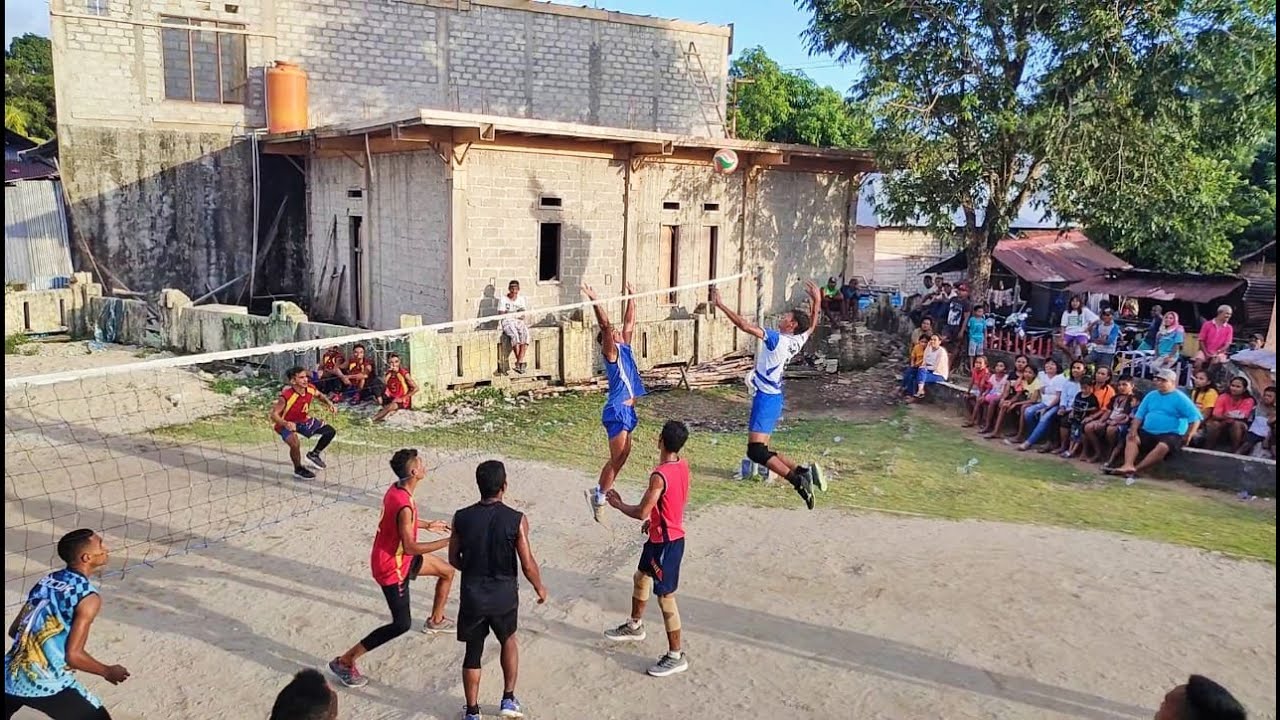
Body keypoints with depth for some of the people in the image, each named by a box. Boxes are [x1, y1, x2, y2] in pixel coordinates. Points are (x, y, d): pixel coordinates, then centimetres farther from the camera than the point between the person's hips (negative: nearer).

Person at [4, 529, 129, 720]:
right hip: (45, 684, -7)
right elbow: (73, 655, -16)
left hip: (10, 677, 7)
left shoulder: (46, 581, 8)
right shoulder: (88, 596, -14)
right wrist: (109, 672, 0)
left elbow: (14, 631, 15)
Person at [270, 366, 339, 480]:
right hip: (287, 425, -7)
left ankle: (314, 454, 28)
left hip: (304, 421, 7)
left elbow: (319, 396, 9)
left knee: (330, 431, 4)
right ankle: (298, 469, -4)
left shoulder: (310, 389, -15)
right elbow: (274, 414, -31)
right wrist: (286, 423, -49)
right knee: (295, 443, -34)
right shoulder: (286, 397, -34)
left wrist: (329, 404, -8)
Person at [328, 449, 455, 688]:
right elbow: (410, 547, -28)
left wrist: (426, 525, 19)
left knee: (447, 571, 21)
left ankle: (436, 620, 43)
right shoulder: (404, 505, -33)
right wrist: (448, 542, -24)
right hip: (391, 566, -10)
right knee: (402, 624, -7)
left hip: (399, 557, 10)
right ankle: (344, 661, 2)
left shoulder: (396, 489, -4)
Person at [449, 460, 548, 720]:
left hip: (472, 595, 1)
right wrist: (540, 588, 7)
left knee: (473, 653, 17)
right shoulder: (516, 520, -17)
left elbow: (454, 559, 1)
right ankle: (508, 699, 27)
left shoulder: (461, 518, -10)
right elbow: (528, 565, -12)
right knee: (509, 641, 27)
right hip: (504, 596, -1)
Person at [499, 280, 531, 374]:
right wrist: (516, 314, -9)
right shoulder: (503, 299, 6)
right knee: (515, 335, -35)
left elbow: (523, 315, 13)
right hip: (507, 322, -3)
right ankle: (520, 361, -30)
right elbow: (501, 314, -3)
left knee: (525, 334, -30)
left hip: (519, 322, 3)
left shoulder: (521, 299, 17)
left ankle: (519, 362, -36)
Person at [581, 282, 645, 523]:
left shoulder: (624, 347, 14)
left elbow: (629, 322, 22)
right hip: (617, 410, -9)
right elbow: (604, 325, -23)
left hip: (627, 408, 9)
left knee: (623, 454, 14)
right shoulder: (611, 350, -8)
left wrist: (632, 298, 25)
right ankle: (598, 498, 2)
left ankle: (600, 491, 24)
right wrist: (595, 302, -31)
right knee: (617, 457, -7)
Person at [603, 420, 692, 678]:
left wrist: (618, 504, -5)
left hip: (666, 542, -10)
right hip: (665, 535, 10)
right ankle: (635, 626, 48)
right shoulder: (683, 465, -2)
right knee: (641, 578, 27)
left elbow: (641, 513, -24)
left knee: (665, 597, 1)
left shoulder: (659, 476, -29)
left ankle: (676, 657, 12)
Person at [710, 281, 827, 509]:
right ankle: (803, 472, 3)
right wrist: (816, 300, 32)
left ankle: (797, 480, -23)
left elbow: (744, 325, -22)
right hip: (774, 396, 9)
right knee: (762, 450, 12)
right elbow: (812, 324, 29)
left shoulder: (776, 339, -14)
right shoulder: (797, 341, 7)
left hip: (766, 397, -9)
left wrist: (721, 305, -18)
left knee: (756, 451, -16)